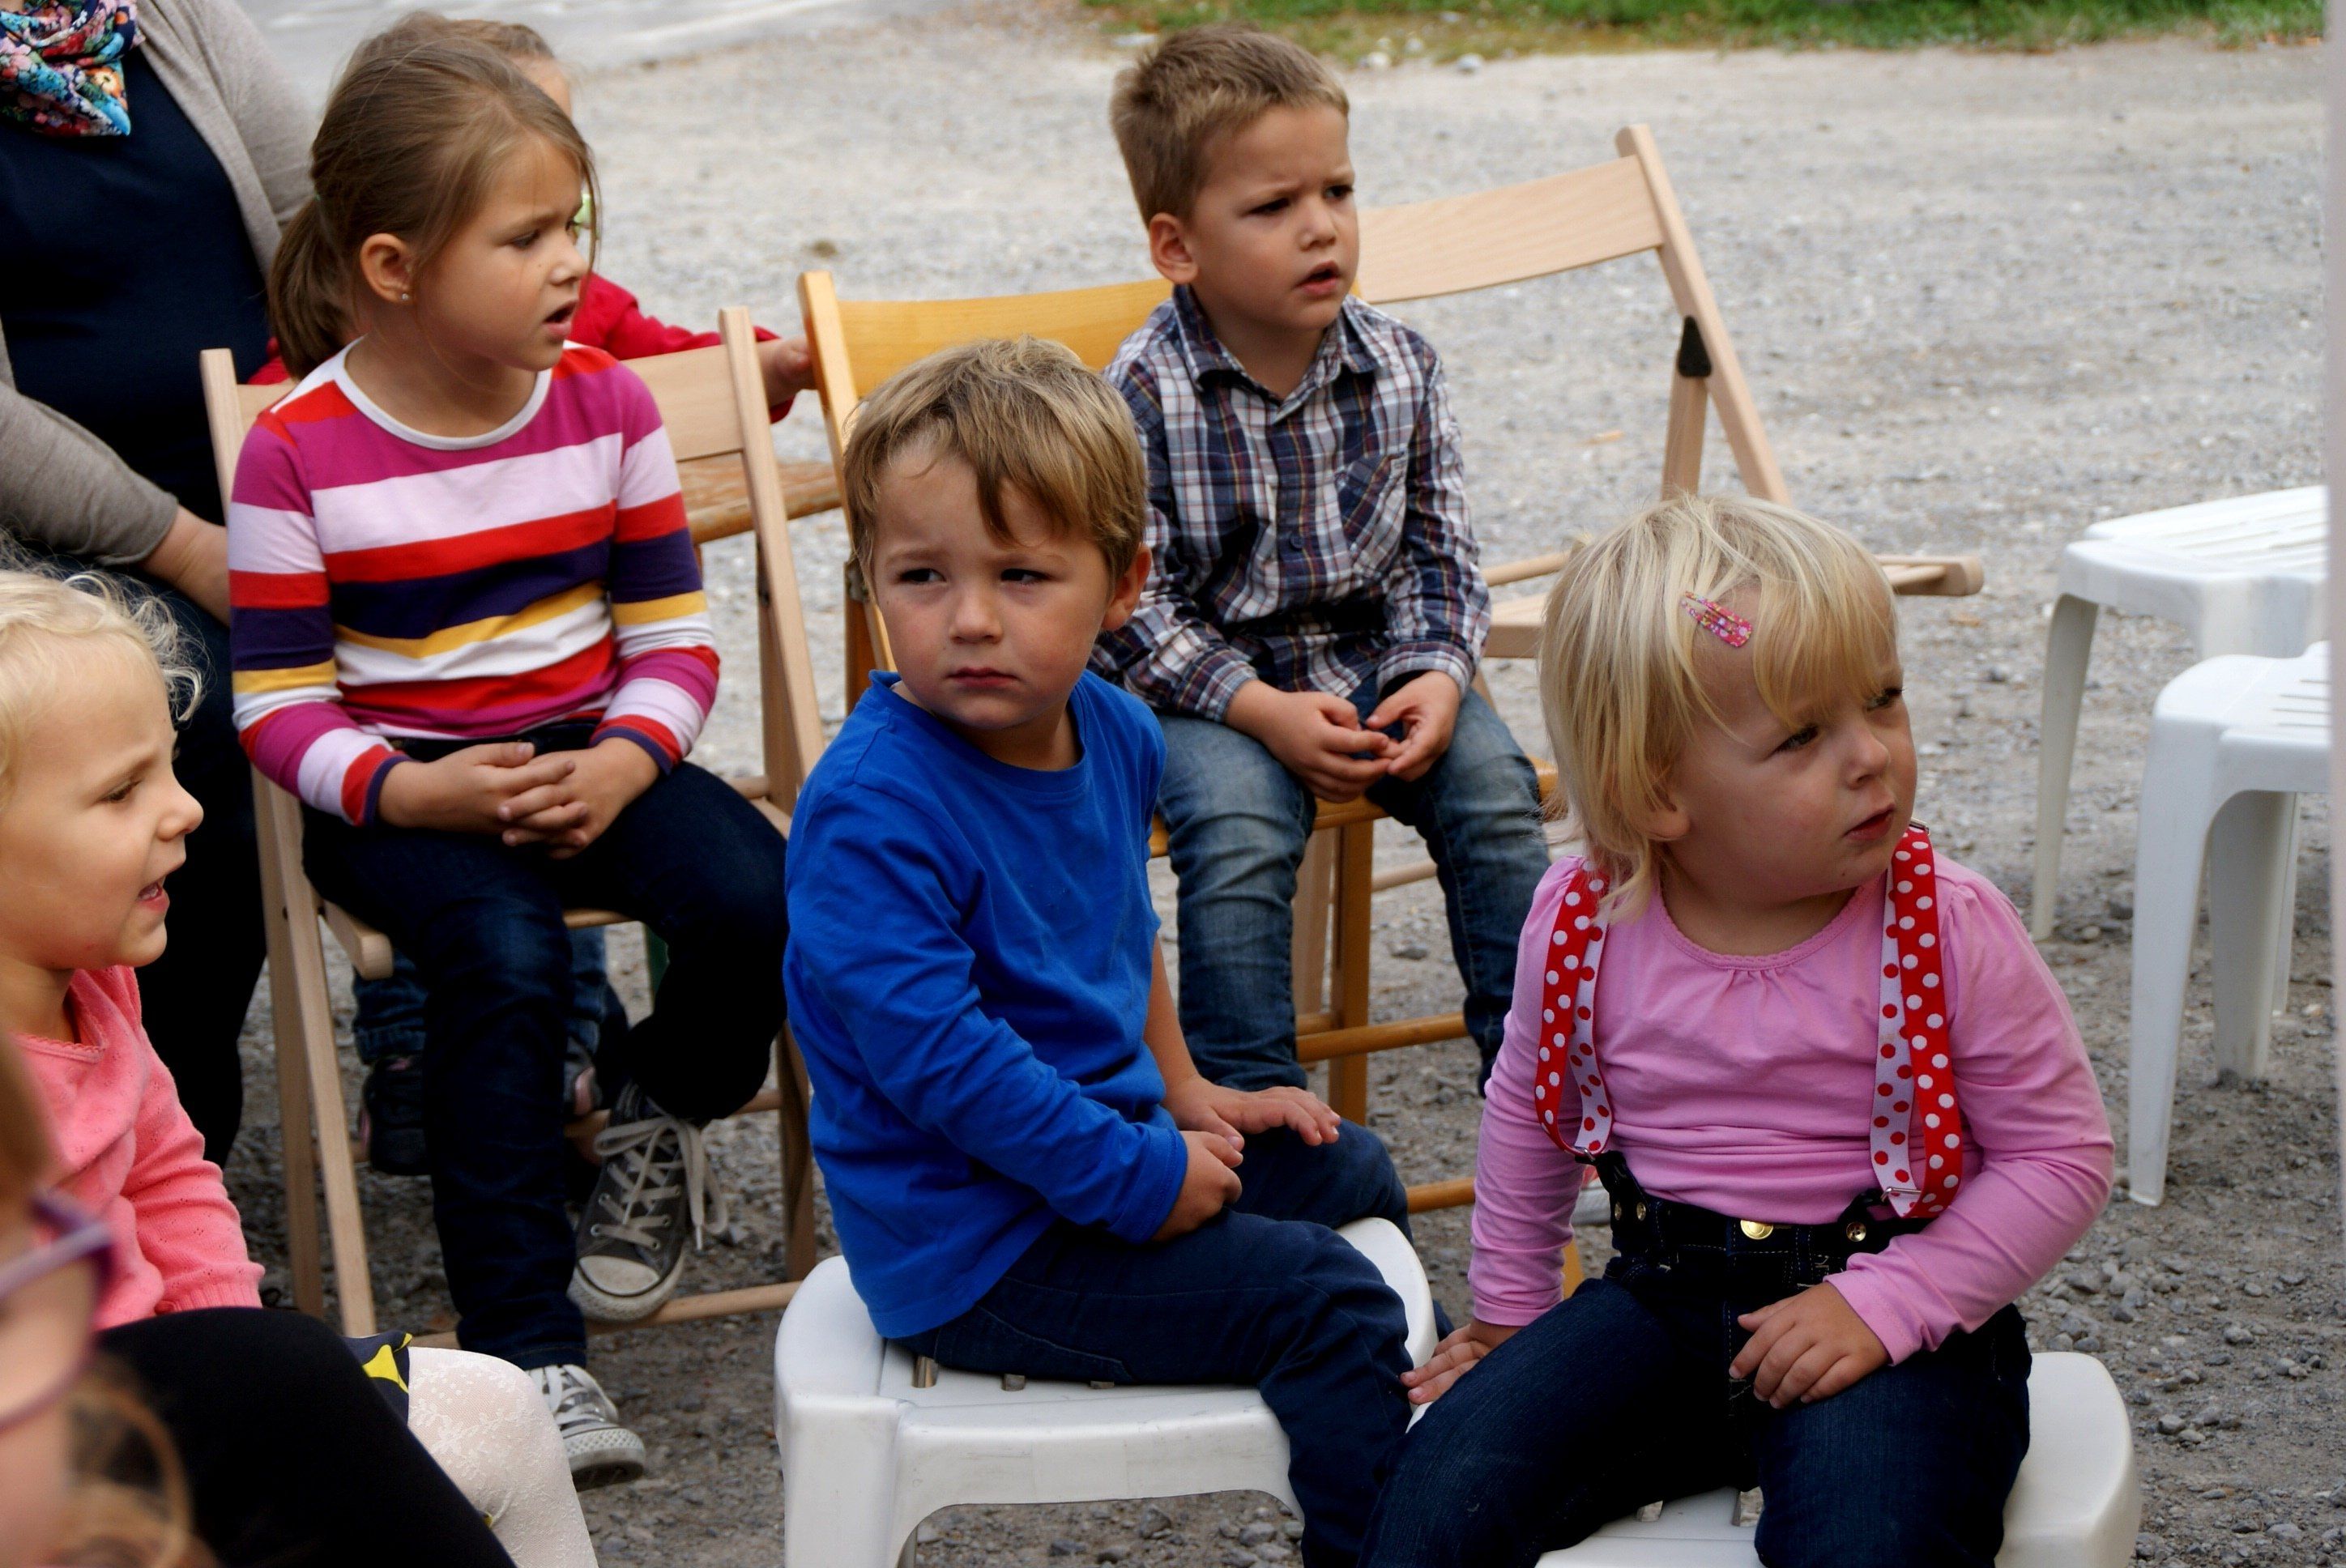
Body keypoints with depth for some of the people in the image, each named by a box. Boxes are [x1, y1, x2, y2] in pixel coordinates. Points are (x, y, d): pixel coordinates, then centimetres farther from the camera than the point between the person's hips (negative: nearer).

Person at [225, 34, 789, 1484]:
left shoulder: (607, 403, 1)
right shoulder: (298, 454, -9)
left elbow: (674, 638, 4)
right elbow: (280, 705, -6)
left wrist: (626, 762, -16)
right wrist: (415, 794, -24)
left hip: (591, 756, 4)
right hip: (400, 788, -3)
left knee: (756, 901, -25)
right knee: (506, 959, -33)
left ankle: (664, 1121, 10)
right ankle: (527, 1353, -25)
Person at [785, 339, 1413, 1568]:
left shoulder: (1112, 732, 0)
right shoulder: (871, 809, -29)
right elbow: (935, 1050, -31)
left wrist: (1183, 1096, 17)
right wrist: (1141, 1179, -25)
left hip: (1101, 1138, 10)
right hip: (975, 1247, -10)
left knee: (1344, 1170, 28)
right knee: (1325, 1303, -14)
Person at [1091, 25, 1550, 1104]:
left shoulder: (1399, 369, -2)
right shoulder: (1144, 396, -15)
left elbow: (1439, 551, 5)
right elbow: (1132, 602, -13)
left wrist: (1438, 674, -14)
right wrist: (1261, 710, -23)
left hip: (1379, 659, 4)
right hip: (1207, 683, -4)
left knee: (1493, 788, -19)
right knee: (1239, 824, -31)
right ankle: (1248, 1096, -18)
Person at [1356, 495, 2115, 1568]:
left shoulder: (1951, 928, -13)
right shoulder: (1582, 919, -4)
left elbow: (2061, 1157, -7)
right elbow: (1528, 1113, 16)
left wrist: (1882, 1303, -18)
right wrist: (1507, 1311, 23)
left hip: (1899, 1319, -3)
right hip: (1661, 1298, 3)